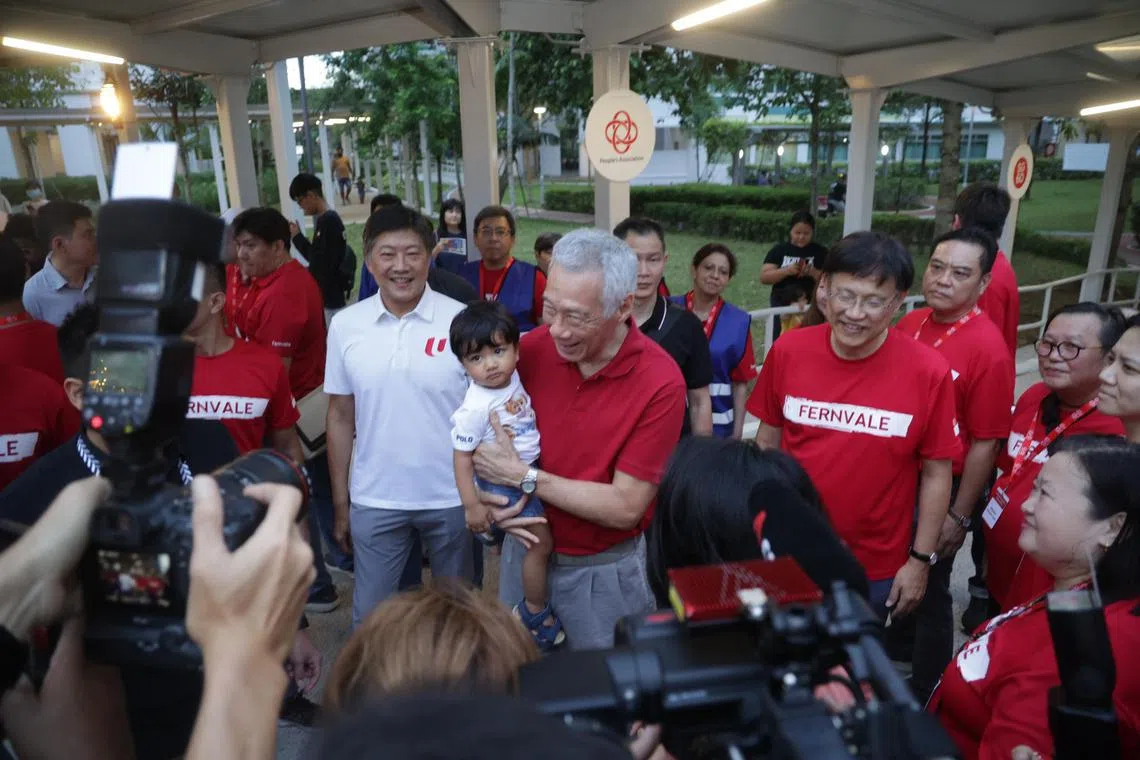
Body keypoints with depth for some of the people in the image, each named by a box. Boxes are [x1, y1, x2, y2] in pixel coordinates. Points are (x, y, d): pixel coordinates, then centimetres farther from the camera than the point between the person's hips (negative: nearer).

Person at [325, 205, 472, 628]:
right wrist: (340, 503, 7)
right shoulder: (345, 326, -2)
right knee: (369, 615, 15)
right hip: (374, 500, 2)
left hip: (453, 497, -1)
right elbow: (341, 418, 5)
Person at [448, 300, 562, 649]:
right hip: (504, 483, -7)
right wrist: (472, 506, -20)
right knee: (541, 543, 1)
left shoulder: (513, 379, -8)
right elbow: (462, 456, -22)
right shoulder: (475, 407, -29)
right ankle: (535, 614, 19)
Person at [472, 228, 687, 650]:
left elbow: (625, 507, -22)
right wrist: (493, 497, -17)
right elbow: (481, 432, 1)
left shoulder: (661, 382, -23)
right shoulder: (533, 347, -12)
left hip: (603, 571, -3)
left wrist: (522, 476, -22)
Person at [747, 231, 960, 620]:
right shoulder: (787, 351, -11)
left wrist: (921, 559, -3)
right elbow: (768, 442, 0)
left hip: (875, 568, -2)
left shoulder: (928, 372, -16)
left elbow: (936, 474, -6)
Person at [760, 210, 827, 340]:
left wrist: (813, 273, -17)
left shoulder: (820, 252, 3)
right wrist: (786, 271, -18)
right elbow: (764, 278, -3)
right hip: (781, 307, 1)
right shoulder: (779, 250, 4)